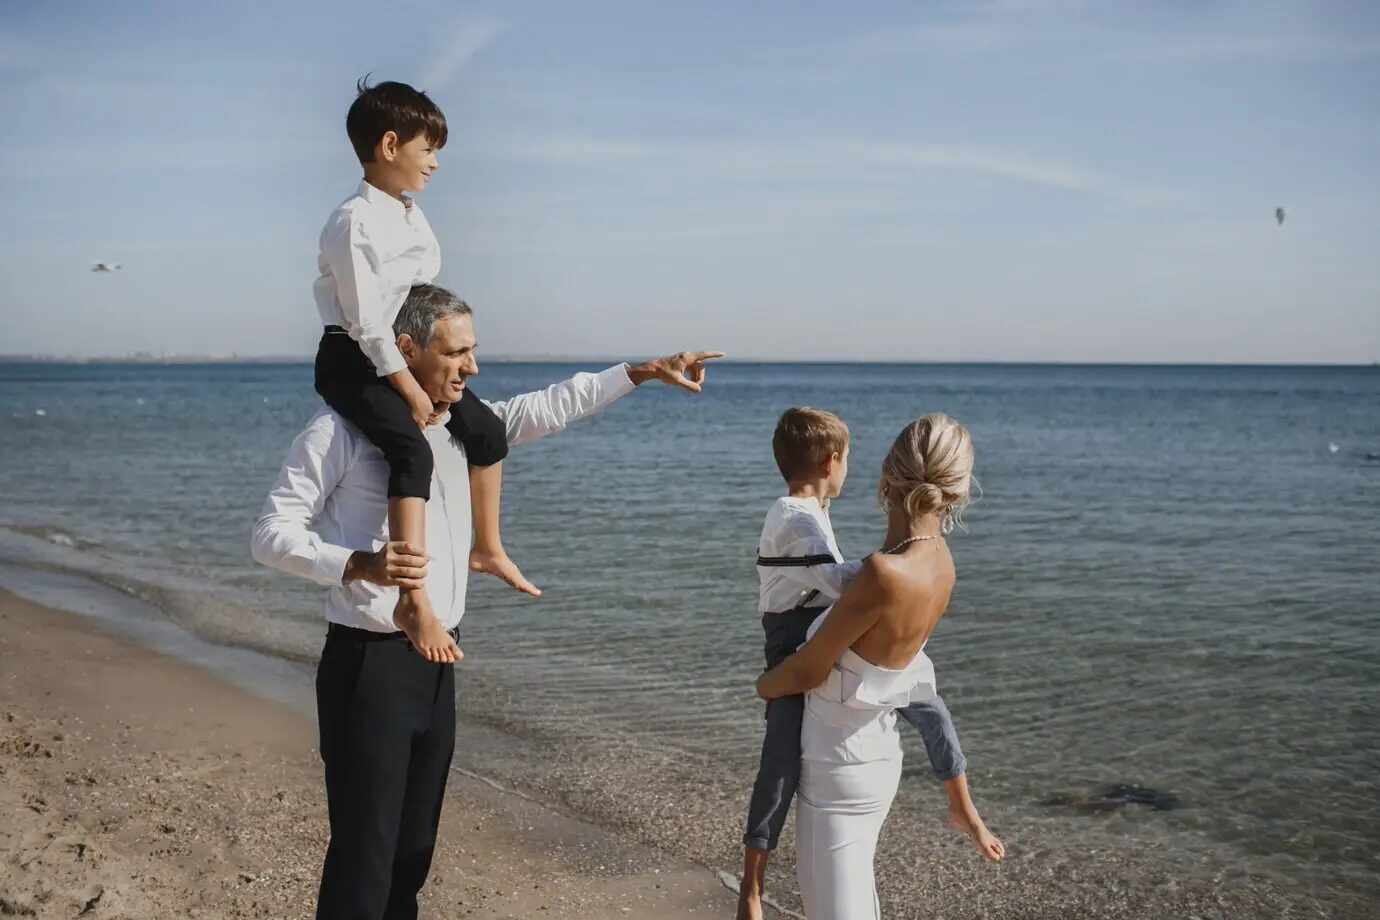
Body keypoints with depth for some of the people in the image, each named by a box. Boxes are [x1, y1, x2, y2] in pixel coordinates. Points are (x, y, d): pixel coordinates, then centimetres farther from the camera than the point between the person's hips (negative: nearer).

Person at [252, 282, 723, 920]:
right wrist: (357, 565, -27)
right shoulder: (341, 431, -11)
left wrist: (643, 372, 14)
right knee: (364, 855, -6)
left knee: (414, 847, 15)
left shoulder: (464, 426, 10)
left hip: (437, 663, 7)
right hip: (368, 663, -7)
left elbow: (548, 407, 18)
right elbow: (270, 534, -11)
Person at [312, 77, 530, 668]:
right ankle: (413, 600, -36)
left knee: (485, 429, 13)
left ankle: (486, 548, 32)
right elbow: (366, 322, -22)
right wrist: (410, 390, -20)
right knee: (413, 450, -30)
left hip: (406, 358, 10)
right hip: (355, 363, -10)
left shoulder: (411, 215, 10)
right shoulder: (355, 222, -18)